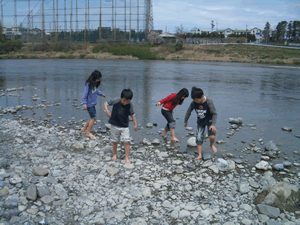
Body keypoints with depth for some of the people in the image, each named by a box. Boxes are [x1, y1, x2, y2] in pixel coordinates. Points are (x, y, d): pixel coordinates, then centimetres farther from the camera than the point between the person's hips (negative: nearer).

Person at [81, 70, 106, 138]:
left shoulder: (95, 84, 6)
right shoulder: (88, 84, -19)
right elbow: (85, 94, -20)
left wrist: (101, 94, 36)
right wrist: (84, 104, -25)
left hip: (93, 104, 9)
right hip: (89, 104, -9)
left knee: (93, 118, 13)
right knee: (93, 118, -5)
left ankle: (84, 128, 30)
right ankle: (88, 133, 8)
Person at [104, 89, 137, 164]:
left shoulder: (130, 106, -9)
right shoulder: (116, 101, -13)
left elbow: (132, 115, 1)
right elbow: (106, 103, -3)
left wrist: (135, 124, -4)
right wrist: (106, 110, -21)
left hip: (124, 126, 0)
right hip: (115, 125, 0)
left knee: (127, 142, -8)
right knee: (114, 141, 12)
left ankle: (127, 157, 2)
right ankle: (115, 154, 35)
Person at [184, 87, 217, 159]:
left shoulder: (209, 102, -26)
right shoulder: (194, 103, -16)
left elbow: (214, 114, -21)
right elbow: (189, 111, 1)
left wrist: (213, 124, -29)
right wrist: (185, 121, 10)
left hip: (209, 121, -3)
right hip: (200, 122, 3)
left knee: (212, 136, -19)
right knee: (198, 138, -3)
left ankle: (212, 145, 17)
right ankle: (200, 155, 9)